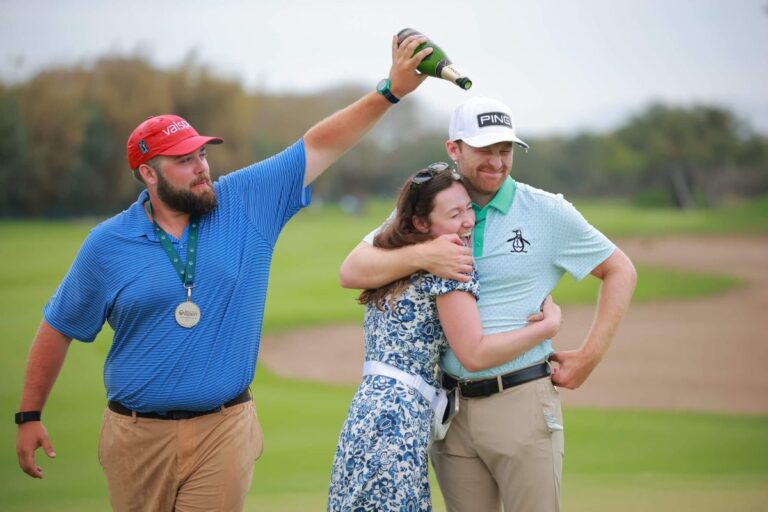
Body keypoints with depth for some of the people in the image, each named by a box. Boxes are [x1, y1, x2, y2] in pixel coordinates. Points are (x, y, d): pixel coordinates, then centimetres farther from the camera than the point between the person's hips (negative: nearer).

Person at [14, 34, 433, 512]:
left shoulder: (247, 203, 0)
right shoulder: (108, 244, -2)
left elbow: (319, 146, -1)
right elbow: (59, 328, 7)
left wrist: (389, 91, -9)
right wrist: (30, 415, 8)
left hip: (223, 433, 0)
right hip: (137, 434, 0)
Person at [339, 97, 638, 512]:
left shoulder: (548, 212, 0)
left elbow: (620, 271, 9)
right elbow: (351, 272, -3)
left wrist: (590, 356, 1)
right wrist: (421, 256, -20)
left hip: (521, 401, -2)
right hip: (450, 408, 3)